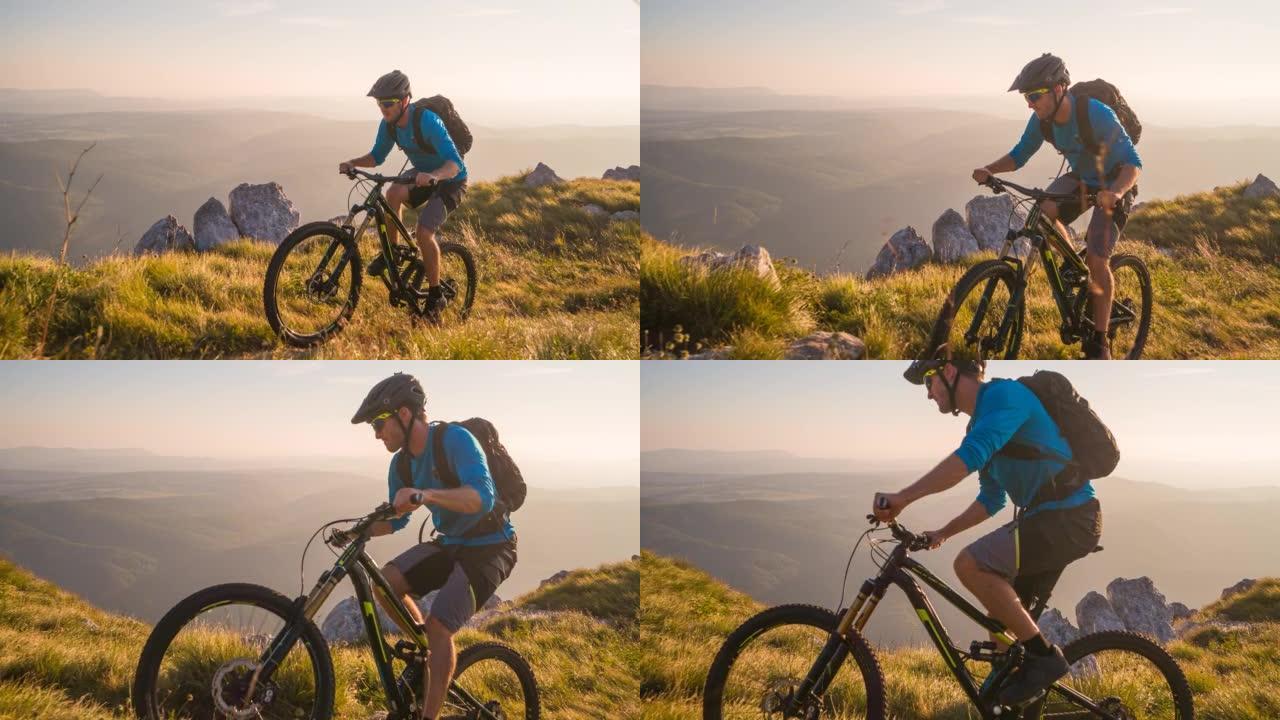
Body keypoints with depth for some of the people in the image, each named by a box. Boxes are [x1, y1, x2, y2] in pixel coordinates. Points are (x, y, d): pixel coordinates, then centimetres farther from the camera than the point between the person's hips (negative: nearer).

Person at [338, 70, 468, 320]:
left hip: (449, 181, -6)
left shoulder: (427, 121, -32)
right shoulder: (389, 124, -11)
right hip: (423, 177, 6)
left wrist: (433, 176, -59)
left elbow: (454, 164, -38)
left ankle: (435, 297, -6)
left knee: (424, 233, -23)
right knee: (394, 193, -26)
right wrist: (353, 163, -16)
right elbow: (377, 156, 4)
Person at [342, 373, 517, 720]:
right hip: (449, 544, 7)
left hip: (489, 548, -7)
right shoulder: (402, 463, 1)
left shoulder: (454, 439, -22)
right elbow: (397, 519, 13)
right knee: (386, 581, -15)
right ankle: (424, 648, 7)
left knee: (439, 626, -21)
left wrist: (425, 494, -50)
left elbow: (483, 497, -36)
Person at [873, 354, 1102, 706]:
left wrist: (902, 498, -30)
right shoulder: (981, 420, 18)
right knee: (1003, 618, 13)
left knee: (970, 564, -22)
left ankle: (1044, 657, -11)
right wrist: (942, 533, 23)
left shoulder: (1003, 394, -12)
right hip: (1052, 519, 10)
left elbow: (968, 457, -29)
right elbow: (991, 500, 27)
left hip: (1068, 518, -10)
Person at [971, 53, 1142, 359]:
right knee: (1043, 213, -26)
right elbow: (1019, 155, -3)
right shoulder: (1042, 120, -16)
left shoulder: (1097, 115, -34)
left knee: (1097, 260, -17)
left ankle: (1099, 343, -4)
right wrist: (989, 169, -24)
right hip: (1081, 178, 6)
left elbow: (1133, 163, -33)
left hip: (1113, 185, -5)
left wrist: (1115, 192, -55)